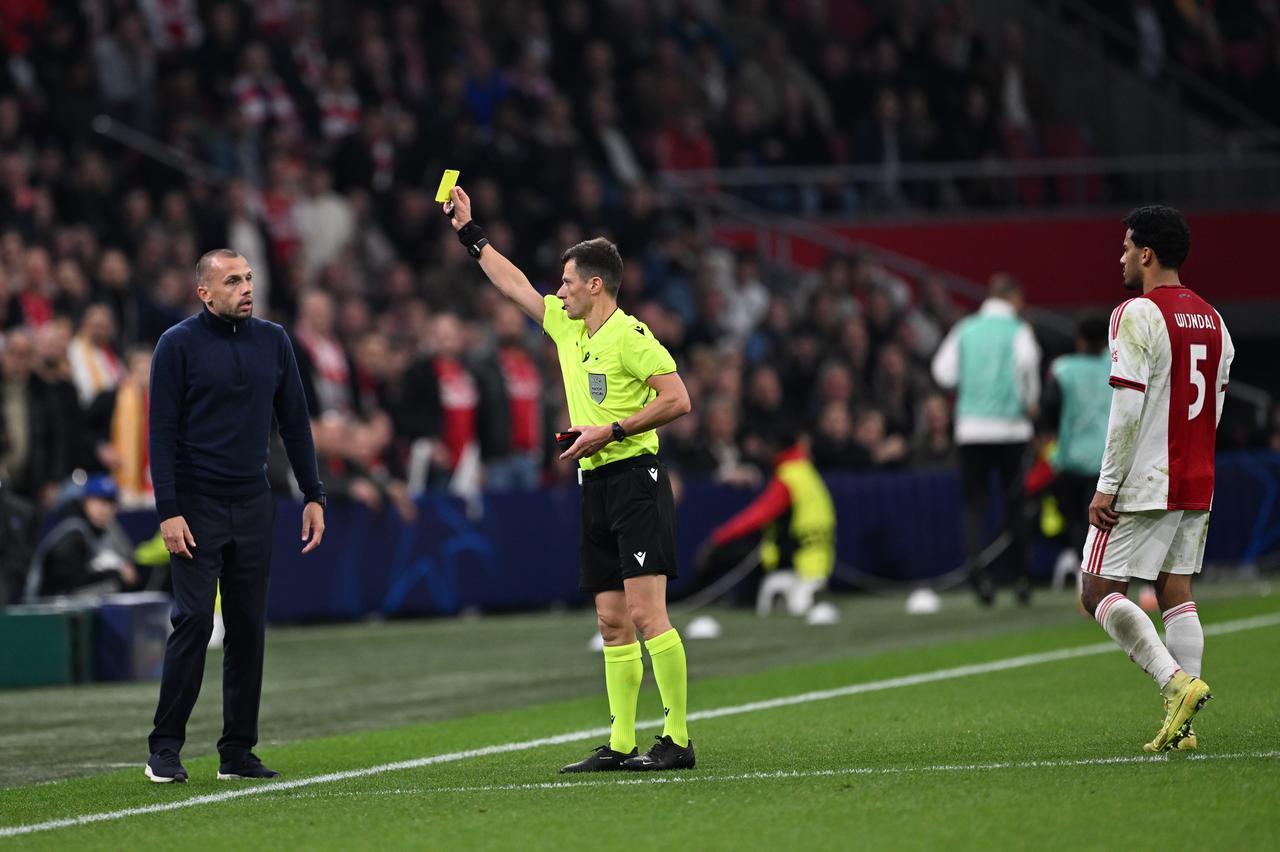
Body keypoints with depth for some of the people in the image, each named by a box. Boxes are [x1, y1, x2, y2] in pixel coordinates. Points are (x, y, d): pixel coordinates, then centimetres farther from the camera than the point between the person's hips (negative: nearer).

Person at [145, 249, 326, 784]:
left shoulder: (272, 341, 8)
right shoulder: (178, 345, -5)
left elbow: (294, 422, 13)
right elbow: (162, 432, -7)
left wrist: (313, 497, 8)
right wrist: (168, 512, -14)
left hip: (253, 506, 4)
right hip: (197, 506, -4)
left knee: (249, 628, 4)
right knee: (194, 621, -11)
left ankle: (238, 751, 10)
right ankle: (165, 749, -3)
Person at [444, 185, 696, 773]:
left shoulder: (629, 336, -10)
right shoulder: (567, 327, 15)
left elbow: (677, 399, -15)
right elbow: (514, 286, 29)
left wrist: (611, 430, -16)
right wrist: (469, 234, 31)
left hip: (634, 477, -8)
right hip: (595, 483, 8)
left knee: (646, 613, -13)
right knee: (612, 621, 5)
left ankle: (678, 739, -12)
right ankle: (621, 745, 5)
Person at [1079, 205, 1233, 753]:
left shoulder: (1137, 314, -12)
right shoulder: (1212, 319, 13)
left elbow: (1128, 407, -18)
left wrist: (1106, 486, -14)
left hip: (1144, 483, -8)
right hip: (1198, 483, 8)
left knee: (1100, 593, -3)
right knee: (1176, 590, 9)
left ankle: (1177, 683, -19)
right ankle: (1182, 724, 2)